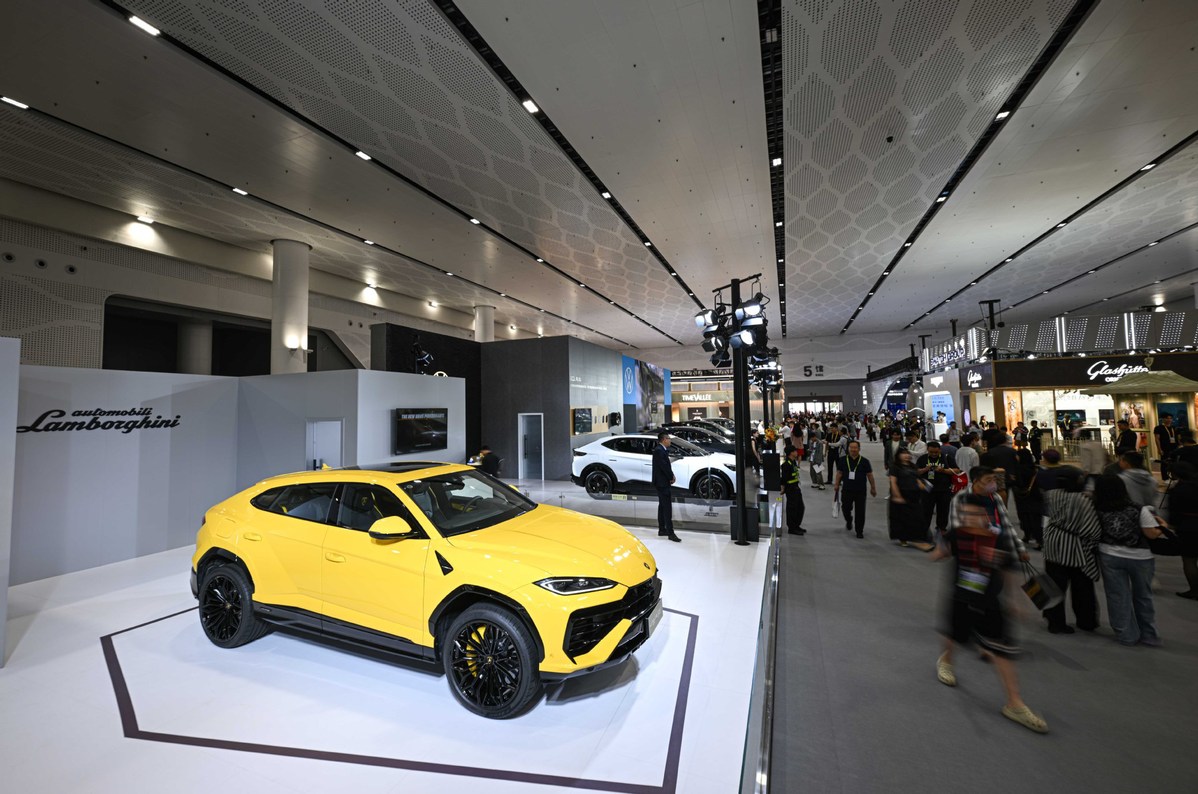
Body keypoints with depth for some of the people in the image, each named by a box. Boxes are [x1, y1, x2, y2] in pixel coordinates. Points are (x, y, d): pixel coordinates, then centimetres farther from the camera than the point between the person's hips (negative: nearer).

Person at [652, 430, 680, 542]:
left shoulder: (662, 450, 13)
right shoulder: (659, 451, -19)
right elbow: (664, 466, -23)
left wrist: (671, 475, -2)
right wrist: (671, 477, -10)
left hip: (663, 483, 11)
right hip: (662, 483, -11)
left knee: (662, 506, 16)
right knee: (667, 507, -9)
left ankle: (662, 530, 24)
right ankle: (670, 533, -7)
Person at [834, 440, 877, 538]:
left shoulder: (864, 461, -1)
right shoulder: (843, 460, 1)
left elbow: (869, 475, 5)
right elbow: (839, 473, 6)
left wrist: (873, 487, 9)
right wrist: (836, 485, 3)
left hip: (860, 491, -1)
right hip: (847, 490, 1)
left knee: (860, 512, 2)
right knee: (845, 508, 6)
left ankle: (859, 531, 14)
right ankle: (849, 521, 39)